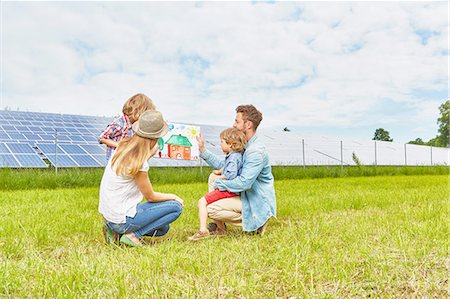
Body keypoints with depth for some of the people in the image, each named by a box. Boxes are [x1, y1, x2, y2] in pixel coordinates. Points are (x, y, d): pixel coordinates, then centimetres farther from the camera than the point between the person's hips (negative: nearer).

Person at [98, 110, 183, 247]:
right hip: (122, 219, -9)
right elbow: (150, 196, -11)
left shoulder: (124, 146, -2)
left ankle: (116, 232, 11)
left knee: (163, 228, 22)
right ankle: (132, 235, -6)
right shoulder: (138, 163, -25)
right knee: (176, 207, -6)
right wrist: (174, 197, 4)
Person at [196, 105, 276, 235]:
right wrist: (203, 150, 5)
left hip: (258, 203, -10)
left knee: (210, 209, -19)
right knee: (213, 176, 12)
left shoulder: (256, 152, -25)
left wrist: (218, 184, -18)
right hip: (247, 195, 10)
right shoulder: (244, 145, 9)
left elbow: (244, 183, -31)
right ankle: (218, 225, 12)